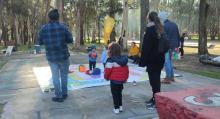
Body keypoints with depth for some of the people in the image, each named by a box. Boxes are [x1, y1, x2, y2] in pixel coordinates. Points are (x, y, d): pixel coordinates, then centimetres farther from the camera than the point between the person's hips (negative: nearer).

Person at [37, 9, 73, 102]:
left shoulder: (43, 28, -4)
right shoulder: (63, 27, -9)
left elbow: (39, 42, 4)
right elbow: (70, 40, -4)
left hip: (51, 57, 1)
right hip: (63, 56, -1)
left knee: (55, 76, 10)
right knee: (64, 75, 15)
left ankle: (59, 96, 12)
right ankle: (64, 94, 23)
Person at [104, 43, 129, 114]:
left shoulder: (111, 61, -19)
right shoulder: (124, 59, 1)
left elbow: (107, 70, -17)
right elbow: (126, 70, 7)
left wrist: (106, 77, 4)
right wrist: (125, 78, 20)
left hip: (114, 81, -6)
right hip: (121, 80, 6)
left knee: (115, 94, 7)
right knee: (119, 93, 22)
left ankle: (116, 108, 12)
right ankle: (120, 106, 28)